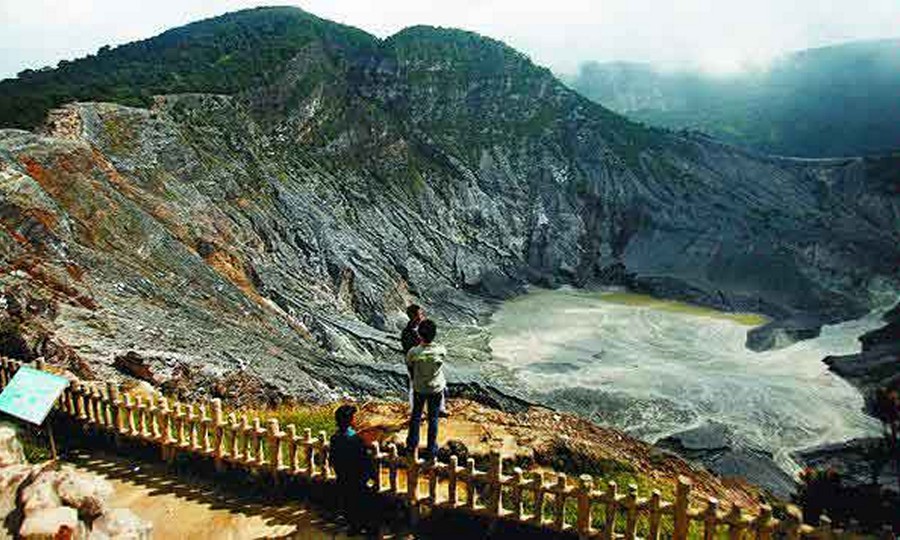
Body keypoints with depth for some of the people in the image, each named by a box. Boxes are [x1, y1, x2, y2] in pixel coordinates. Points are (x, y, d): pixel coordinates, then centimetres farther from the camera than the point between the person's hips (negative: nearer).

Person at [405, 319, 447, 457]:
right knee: (433, 418, 15)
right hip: (436, 389, 0)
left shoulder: (413, 352, -24)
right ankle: (431, 447, 26)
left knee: (415, 415, 22)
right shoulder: (441, 351, -24)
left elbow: (410, 368, -5)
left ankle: (412, 443, 35)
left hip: (419, 389, 0)